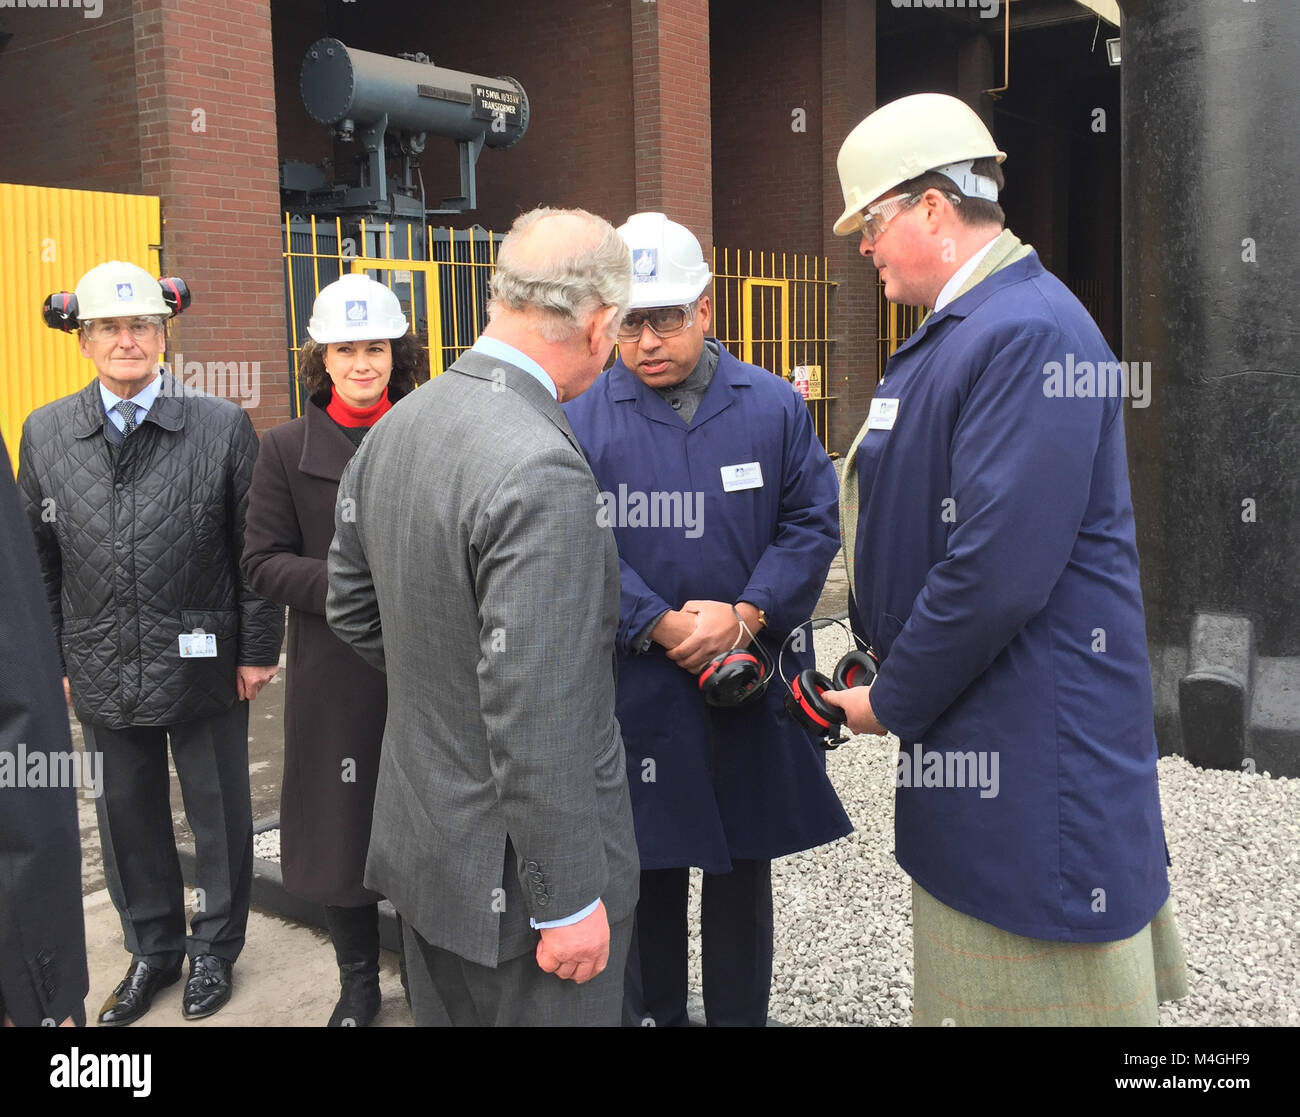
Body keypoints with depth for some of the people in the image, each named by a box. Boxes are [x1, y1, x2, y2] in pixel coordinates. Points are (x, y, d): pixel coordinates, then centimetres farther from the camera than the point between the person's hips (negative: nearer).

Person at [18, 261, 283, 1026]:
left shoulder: (223, 427, -7)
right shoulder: (45, 433, 2)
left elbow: (255, 550, -4)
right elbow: (38, 559, 7)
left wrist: (258, 648, -4)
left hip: (203, 668, -2)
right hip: (102, 674, 3)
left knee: (220, 817, 11)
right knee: (128, 819, 16)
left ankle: (214, 949, 32)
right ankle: (153, 949, 36)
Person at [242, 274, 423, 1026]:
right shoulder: (288, 449, 1)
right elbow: (263, 561, -1)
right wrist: (344, 583, -16)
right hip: (335, 673, 0)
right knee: (343, 824, 10)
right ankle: (359, 982, 30)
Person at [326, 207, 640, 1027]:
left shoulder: (394, 429, 0)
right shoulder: (541, 469, -27)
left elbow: (352, 610, 12)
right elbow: (535, 719, -27)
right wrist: (569, 899, -18)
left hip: (420, 838, 8)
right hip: (515, 873, -8)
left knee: (445, 1012, 23)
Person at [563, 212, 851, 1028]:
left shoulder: (774, 407, 3)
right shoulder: (584, 418, -1)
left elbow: (812, 526, -1)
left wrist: (745, 615, -14)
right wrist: (664, 626, -16)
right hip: (637, 685, -1)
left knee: (743, 866, 13)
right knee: (648, 865, 10)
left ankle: (741, 1013, 29)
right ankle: (656, 1011, 29)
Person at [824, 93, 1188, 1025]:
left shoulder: (1027, 332, -20)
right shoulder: (965, 327, 12)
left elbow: (1000, 571, -26)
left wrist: (894, 703, -13)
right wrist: (886, 658, 9)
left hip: (1035, 730, -10)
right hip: (976, 719, 10)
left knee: (1030, 985, 5)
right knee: (969, 972, 20)